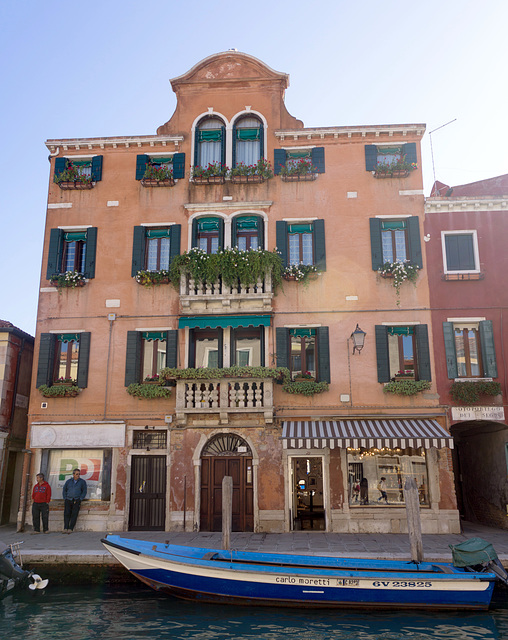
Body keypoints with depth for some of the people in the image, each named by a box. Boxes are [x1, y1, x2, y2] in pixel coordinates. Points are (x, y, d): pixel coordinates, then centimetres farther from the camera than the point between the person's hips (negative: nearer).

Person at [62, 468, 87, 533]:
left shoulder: (82, 482, 6)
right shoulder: (69, 481, 12)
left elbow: (84, 491, 5)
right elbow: (64, 490, 18)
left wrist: (80, 499, -4)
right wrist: (65, 498, 6)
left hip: (76, 501, -2)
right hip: (68, 500, 2)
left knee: (74, 514, -13)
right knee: (66, 514, -11)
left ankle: (70, 529, -14)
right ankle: (65, 528, -12)